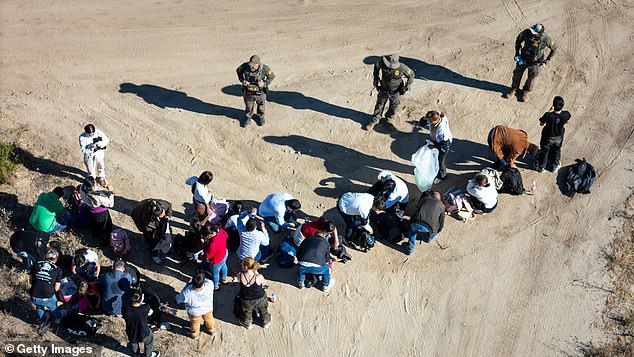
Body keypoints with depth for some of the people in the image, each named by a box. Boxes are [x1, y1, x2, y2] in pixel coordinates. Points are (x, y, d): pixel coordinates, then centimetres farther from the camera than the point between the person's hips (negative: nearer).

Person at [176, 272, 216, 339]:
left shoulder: (187, 293, -44)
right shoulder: (209, 285, -42)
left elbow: (178, 299, -20)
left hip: (194, 312, -1)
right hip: (207, 309, 1)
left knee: (195, 323, 33)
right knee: (209, 319, 36)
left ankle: (195, 334, 63)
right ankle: (212, 330, 65)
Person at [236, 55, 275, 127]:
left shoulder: (264, 68, -28)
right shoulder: (245, 66, -23)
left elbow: (272, 77, -10)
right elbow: (238, 71, -1)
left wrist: (265, 83, -25)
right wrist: (242, 80, -15)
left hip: (260, 93, -1)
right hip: (248, 93, 1)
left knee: (261, 107, 26)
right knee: (248, 107, 23)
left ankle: (261, 117, 55)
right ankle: (248, 118, 50)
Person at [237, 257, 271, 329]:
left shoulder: (240, 276, -31)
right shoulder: (259, 277, -34)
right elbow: (264, 283, -11)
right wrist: (256, 272, -11)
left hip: (246, 301, 1)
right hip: (260, 299, -1)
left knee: (247, 312, 35)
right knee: (263, 311, 34)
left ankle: (247, 324, 61)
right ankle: (266, 322, 59)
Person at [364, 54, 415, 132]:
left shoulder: (402, 68, -34)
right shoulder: (381, 62, -28)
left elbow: (411, 74, -14)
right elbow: (376, 66, -2)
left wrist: (407, 86, -14)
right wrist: (376, 79, -1)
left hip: (395, 92, -1)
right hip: (384, 90, 1)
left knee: (394, 107, 19)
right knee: (379, 105, 19)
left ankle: (389, 120, 47)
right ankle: (375, 120, 42)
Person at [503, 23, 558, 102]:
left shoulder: (546, 39, -30)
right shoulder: (527, 32, -27)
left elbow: (554, 48, -10)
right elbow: (518, 40, -5)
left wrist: (548, 59, -7)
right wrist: (517, 54, -8)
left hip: (535, 62, -2)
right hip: (523, 59, 2)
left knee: (531, 78, 18)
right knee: (517, 74, 18)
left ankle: (526, 92, 44)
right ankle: (514, 89, 44)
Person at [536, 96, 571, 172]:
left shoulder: (548, 115, -39)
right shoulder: (566, 114, -31)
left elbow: (541, 123, -17)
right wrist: (562, 110, -4)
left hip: (547, 137, -2)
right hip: (559, 137, 2)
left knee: (544, 151, 25)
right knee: (556, 151, 31)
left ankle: (541, 167, 46)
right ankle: (554, 166, 51)